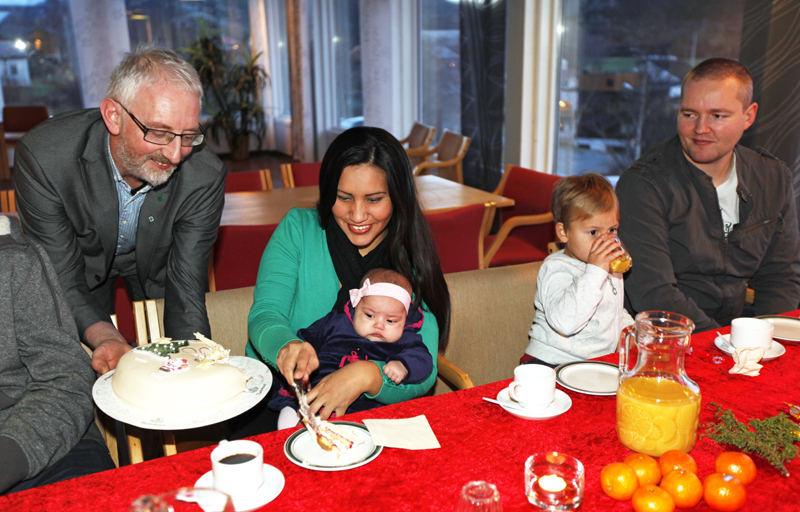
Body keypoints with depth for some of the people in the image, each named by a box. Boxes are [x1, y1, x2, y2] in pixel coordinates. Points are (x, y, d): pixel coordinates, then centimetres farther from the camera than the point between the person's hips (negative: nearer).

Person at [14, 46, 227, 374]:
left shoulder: (206, 177, -34)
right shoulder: (42, 157, -37)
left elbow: (186, 289, -28)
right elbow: (62, 282, -31)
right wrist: (105, 337, -51)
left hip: (156, 263, 1)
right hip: (83, 259, 0)